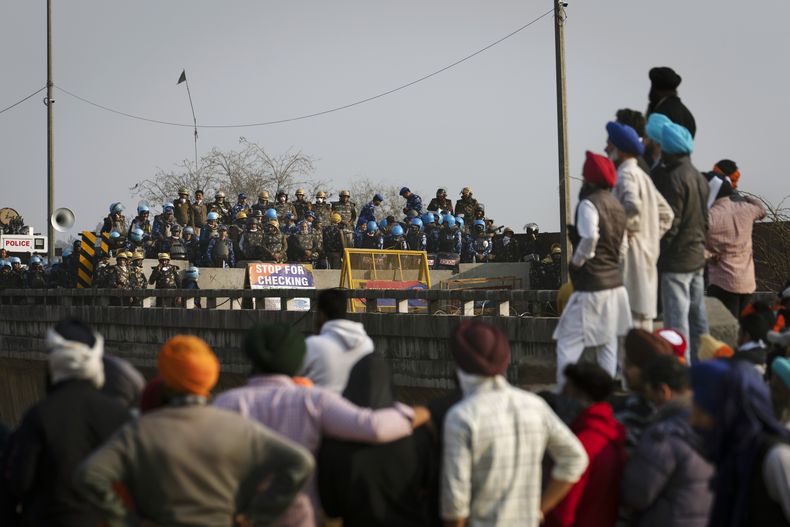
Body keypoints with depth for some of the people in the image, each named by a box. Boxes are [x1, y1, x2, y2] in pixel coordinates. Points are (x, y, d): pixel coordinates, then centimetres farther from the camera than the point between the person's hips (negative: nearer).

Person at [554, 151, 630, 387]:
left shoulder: (589, 204, -14)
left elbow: (589, 237, -28)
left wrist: (577, 261, -13)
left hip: (591, 286, -9)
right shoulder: (617, 206, 13)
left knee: (568, 342, -4)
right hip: (615, 282, 9)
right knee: (608, 342, 14)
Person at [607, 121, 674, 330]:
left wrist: (627, 228, -16)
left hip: (631, 254, -10)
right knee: (643, 313, 13)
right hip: (648, 254, 10)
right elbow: (666, 213, 22)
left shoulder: (626, 174, -11)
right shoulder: (642, 175, 18)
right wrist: (652, 236, 16)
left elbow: (632, 205, -31)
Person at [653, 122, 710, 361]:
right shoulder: (699, 177, 13)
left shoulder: (674, 178, -15)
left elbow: (670, 223, -19)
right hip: (697, 257, 9)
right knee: (697, 317, 12)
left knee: (676, 319, -7)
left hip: (676, 260, -9)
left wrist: (655, 253, -13)